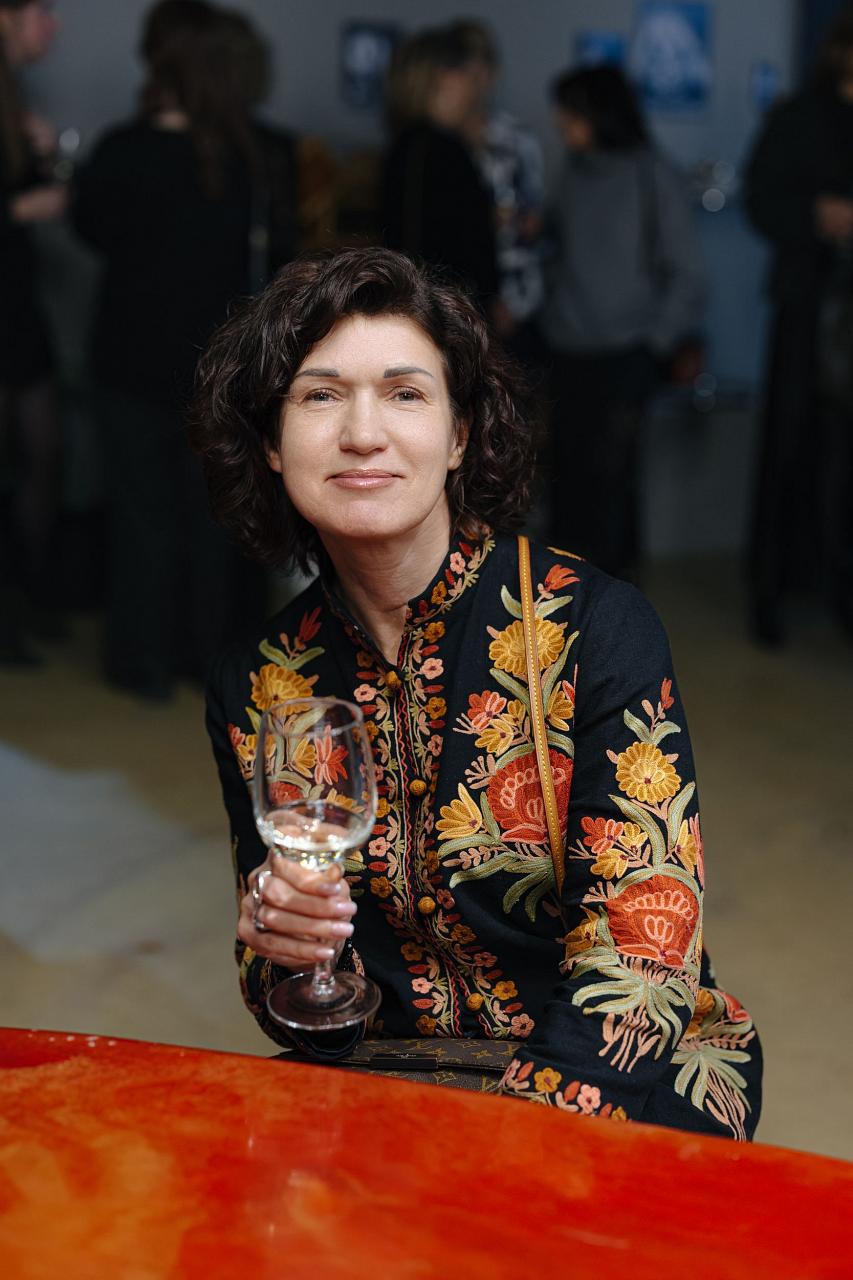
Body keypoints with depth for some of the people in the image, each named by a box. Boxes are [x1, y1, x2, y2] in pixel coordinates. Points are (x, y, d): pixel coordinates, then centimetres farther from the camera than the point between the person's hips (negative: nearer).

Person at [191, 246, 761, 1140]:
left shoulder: (596, 626, -12)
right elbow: (301, 1019, 8)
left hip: (617, 1087, -3)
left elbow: (643, 955, -15)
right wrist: (280, 950, -15)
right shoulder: (251, 689, -1)